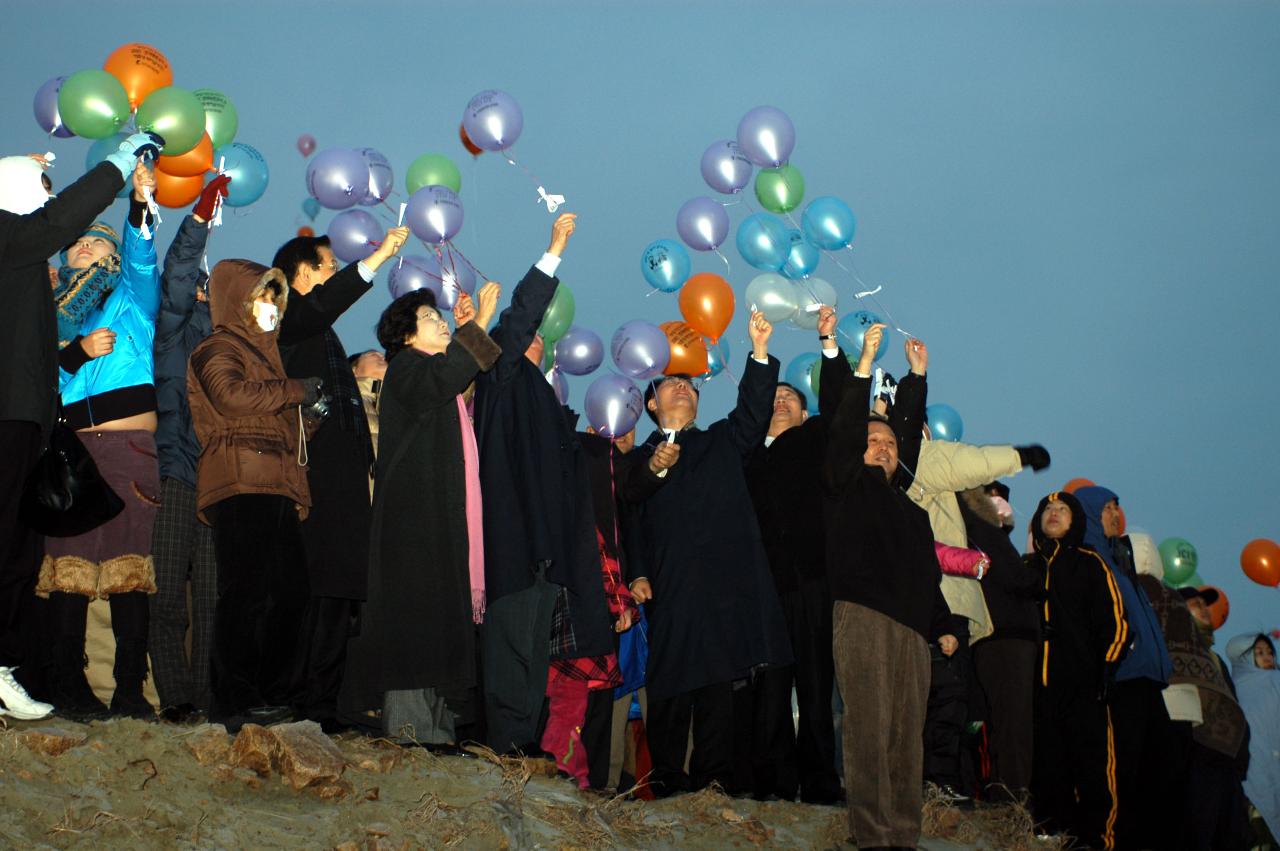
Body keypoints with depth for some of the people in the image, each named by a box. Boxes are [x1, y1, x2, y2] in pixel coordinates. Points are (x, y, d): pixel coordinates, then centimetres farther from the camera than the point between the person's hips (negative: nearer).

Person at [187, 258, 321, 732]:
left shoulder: (264, 352, 30)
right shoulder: (217, 351, 2)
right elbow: (233, 396, -20)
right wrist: (297, 390, -9)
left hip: (276, 488, 9)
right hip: (240, 485, -9)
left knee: (289, 591, 5)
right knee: (247, 592, -14)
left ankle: (274, 692, 12)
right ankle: (234, 702, -12)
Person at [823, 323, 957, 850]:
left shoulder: (906, 501, 25)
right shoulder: (847, 486, 7)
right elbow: (845, 428, -1)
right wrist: (865, 363, -8)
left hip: (912, 625, 6)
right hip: (863, 618, -6)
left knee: (908, 732, 2)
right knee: (869, 728, -9)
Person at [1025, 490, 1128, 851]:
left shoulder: (1088, 562, 11)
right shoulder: (1027, 566, 20)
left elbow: (1115, 622, 4)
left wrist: (1104, 672, -7)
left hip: (1082, 685, -3)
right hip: (1039, 686, 3)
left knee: (1093, 768, -8)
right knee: (1047, 771, 2)